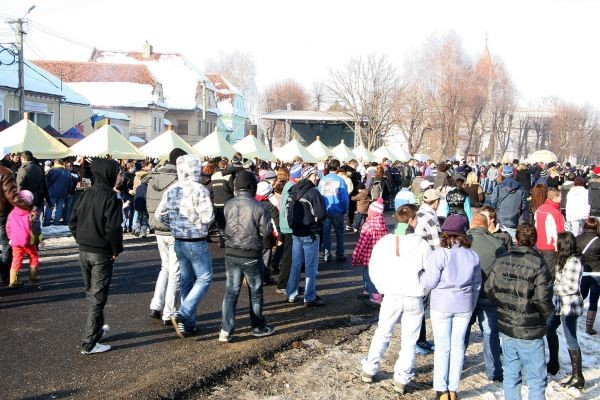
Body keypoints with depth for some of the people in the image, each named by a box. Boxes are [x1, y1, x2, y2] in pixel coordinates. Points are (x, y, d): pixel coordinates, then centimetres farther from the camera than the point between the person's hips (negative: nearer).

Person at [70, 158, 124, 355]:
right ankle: (89, 344, 3)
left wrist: (81, 241, 13)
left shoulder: (86, 194, 4)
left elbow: (73, 221, 6)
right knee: (98, 297, 1)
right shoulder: (111, 197, -16)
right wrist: (117, 250, -9)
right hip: (102, 254, -7)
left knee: (91, 293, 21)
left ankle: (96, 330, 36)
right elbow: (113, 228, -22)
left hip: (83, 251, 7)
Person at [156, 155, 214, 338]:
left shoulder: (171, 190, 2)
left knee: (187, 280, 15)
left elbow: (159, 214, 4)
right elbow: (207, 217, -24)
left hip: (179, 242, 7)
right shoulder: (199, 190, -18)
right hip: (197, 242, -7)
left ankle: (189, 324, 20)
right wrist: (203, 225, -2)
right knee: (204, 279, 4)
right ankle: (182, 314, -10)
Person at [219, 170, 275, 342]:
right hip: (251, 255, -3)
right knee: (255, 292, 14)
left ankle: (226, 330, 1)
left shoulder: (228, 205, -4)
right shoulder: (258, 207, -17)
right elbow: (266, 231, -13)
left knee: (231, 292, 8)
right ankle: (258, 327, 27)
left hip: (231, 254, 3)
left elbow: (226, 225, 4)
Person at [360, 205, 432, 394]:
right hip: (414, 298, -2)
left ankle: (369, 371, 23)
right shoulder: (422, 245, -9)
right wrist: (423, 291, 11)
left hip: (391, 296, 2)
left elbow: (373, 270, 3)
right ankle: (401, 379, 12)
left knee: (382, 334, 18)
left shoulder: (384, 242, -3)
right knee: (409, 340, 9)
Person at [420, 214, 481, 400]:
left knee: (442, 347, 5)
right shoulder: (472, 255, 1)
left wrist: (421, 274, 8)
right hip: (464, 306, 4)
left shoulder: (439, 254, -15)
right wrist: (471, 306, 21)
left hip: (442, 306, -3)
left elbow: (429, 283, -12)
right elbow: (477, 285, 10)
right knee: (458, 346, 10)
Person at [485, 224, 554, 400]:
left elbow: (489, 289, 6)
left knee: (511, 374, 16)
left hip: (506, 326, 6)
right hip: (530, 332, -6)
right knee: (537, 379, 5)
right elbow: (543, 299, -20)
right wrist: (546, 314, 0)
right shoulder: (538, 265, -17)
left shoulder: (500, 261, 1)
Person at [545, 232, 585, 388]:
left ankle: (577, 377, 3)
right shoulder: (564, 259, 8)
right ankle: (553, 364, 39)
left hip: (569, 306, -11)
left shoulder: (573, 262, -21)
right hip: (560, 303, 11)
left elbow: (572, 287, -23)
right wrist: (555, 285, -2)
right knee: (549, 329, 22)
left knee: (571, 340, -4)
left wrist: (554, 286, -12)